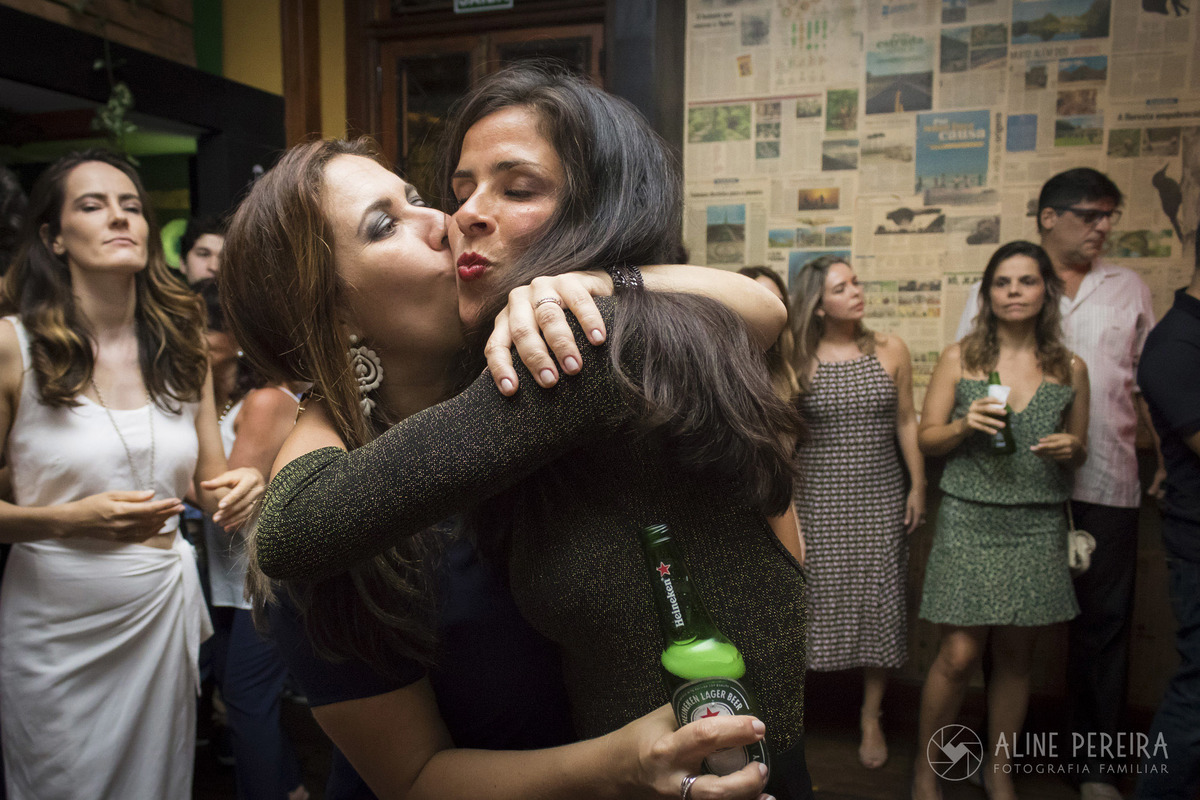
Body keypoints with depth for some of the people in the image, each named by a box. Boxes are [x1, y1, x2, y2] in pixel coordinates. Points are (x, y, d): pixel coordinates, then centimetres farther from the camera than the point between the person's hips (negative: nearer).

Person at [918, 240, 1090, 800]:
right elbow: (925, 440, 3)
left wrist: (1070, 449, -7)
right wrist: (964, 425, -16)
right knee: (958, 655, -3)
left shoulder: (1070, 369, 7)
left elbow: (1078, 452, 16)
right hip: (969, 521, -2)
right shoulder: (959, 359, 1)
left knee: (1015, 656, 11)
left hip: (1038, 527, 2)